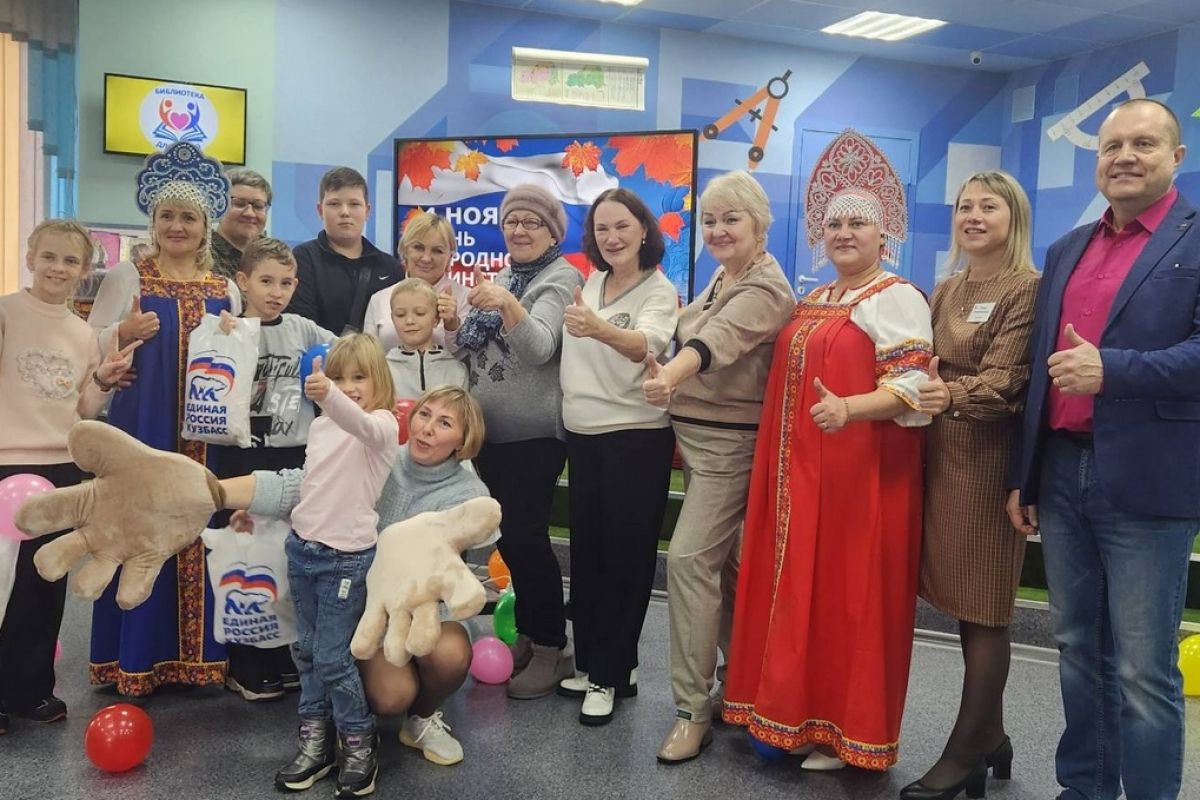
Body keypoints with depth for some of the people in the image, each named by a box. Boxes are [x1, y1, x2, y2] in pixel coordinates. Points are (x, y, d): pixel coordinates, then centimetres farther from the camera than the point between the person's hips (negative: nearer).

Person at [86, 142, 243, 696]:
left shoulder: (225, 289, 12)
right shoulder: (127, 276, 5)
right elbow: (88, 345, 2)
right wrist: (124, 333, -16)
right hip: (142, 424, -2)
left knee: (198, 530, 4)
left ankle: (194, 653, 15)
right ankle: (135, 655, 10)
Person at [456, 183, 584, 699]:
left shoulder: (562, 278, -8)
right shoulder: (501, 279, 15)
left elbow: (540, 347, -24)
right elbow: (476, 349, 18)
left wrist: (508, 305, -40)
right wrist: (455, 321, 0)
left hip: (534, 432, -8)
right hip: (490, 428, 8)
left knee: (526, 536, -6)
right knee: (507, 535, 13)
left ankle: (551, 648, 8)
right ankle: (526, 635, 28)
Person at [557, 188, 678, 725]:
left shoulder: (659, 291, -11)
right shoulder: (589, 286, 9)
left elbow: (647, 344, -34)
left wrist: (600, 329, -51)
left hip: (636, 437, -7)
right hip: (582, 435, 7)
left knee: (624, 556, 2)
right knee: (586, 551, 14)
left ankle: (609, 674, 15)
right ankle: (592, 661, 28)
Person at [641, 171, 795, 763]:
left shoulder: (766, 289, -16)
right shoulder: (722, 279, 13)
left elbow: (717, 338, -36)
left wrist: (671, 376, -52)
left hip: (730, 442, -9)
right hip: (696, 434, 9)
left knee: (689, 559, -12)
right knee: (721, 563, 14)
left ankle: (693, 709, -2)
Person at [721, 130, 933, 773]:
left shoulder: (897, 299, -8)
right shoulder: (811, 301, 17)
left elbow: (912, 386, -17)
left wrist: (849, 409, -34)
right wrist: (781, 457, 12)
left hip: (861, 471, -8)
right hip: (799, 469, 8)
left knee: (848, 597, 0)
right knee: (795, 591, 12)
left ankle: (847, 732, 14)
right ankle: (793, 714, 25)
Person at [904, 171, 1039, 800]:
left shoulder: (1027, 289, -6)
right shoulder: (946, 290, 16)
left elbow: (1005, 382, -17)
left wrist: (954, 395, -34)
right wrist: (925, 385, -3)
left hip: (989, 458, -7)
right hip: (941, 452, 7)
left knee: (983, 607, -1)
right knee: (963, 602, 11)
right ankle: (990, 737, 24)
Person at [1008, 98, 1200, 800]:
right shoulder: (1067, 250, 15)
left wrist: (1112, 369, -24)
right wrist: (1023, 475, 14)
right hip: (1064, 473, 6)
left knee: (1142, 669, 2)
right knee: (1078, 651, 16)